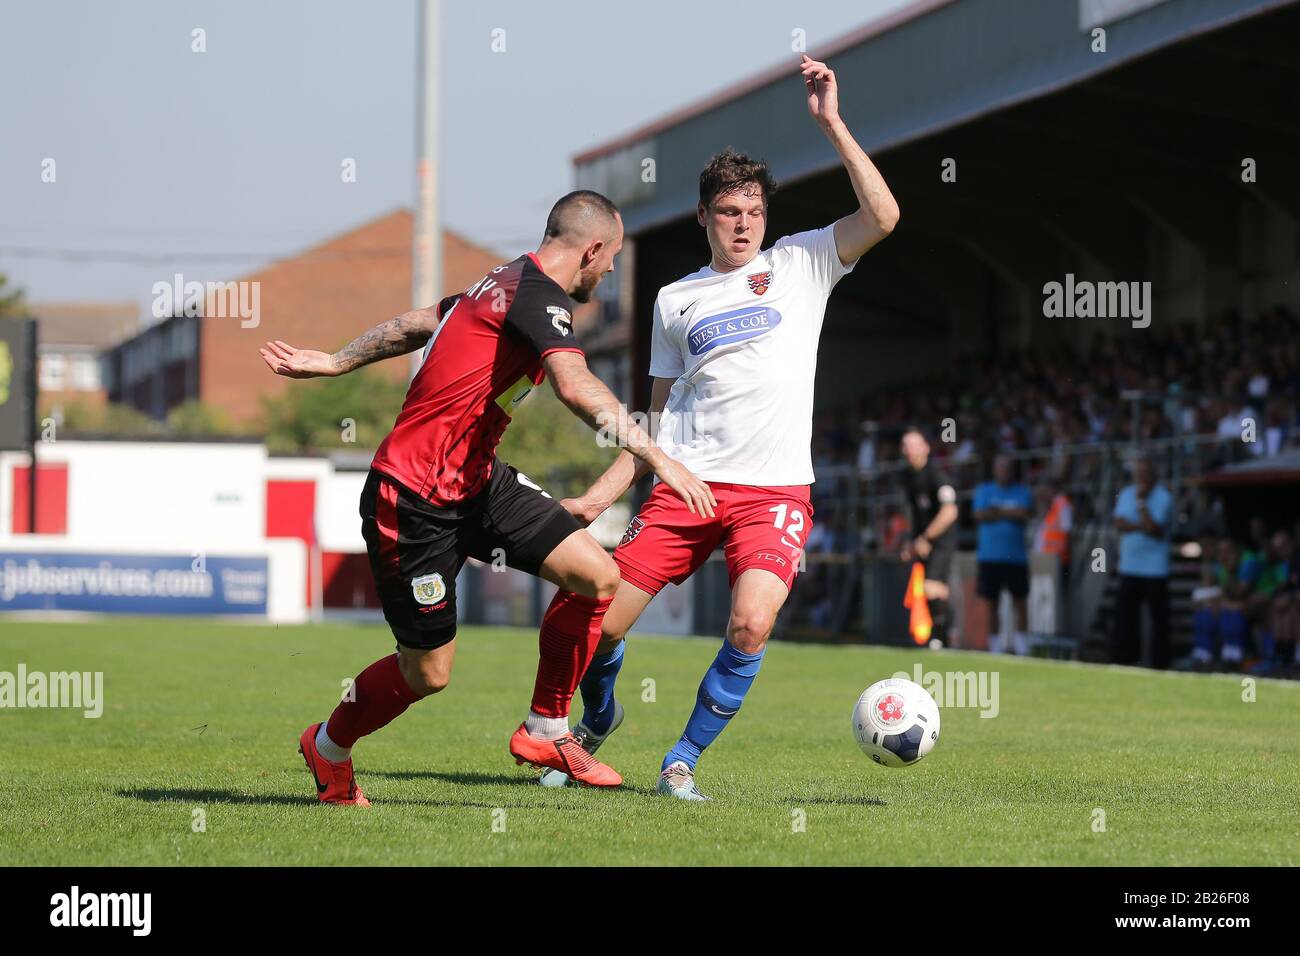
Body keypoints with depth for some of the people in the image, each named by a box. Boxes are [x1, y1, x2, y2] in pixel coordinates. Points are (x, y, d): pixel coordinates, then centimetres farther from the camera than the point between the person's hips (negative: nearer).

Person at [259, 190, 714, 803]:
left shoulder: (507, 283, 12)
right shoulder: (539, 296, -18)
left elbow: (413, 325, 23)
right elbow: (576, 387, -35)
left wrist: (334, 362, 34)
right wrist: (657, 457, -38)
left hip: (475, 479, 9)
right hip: (414, 501, -9)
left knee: (598, 574, -6)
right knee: (428, 672, 2)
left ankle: (546, 730, 8)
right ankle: (328, 747, 29)